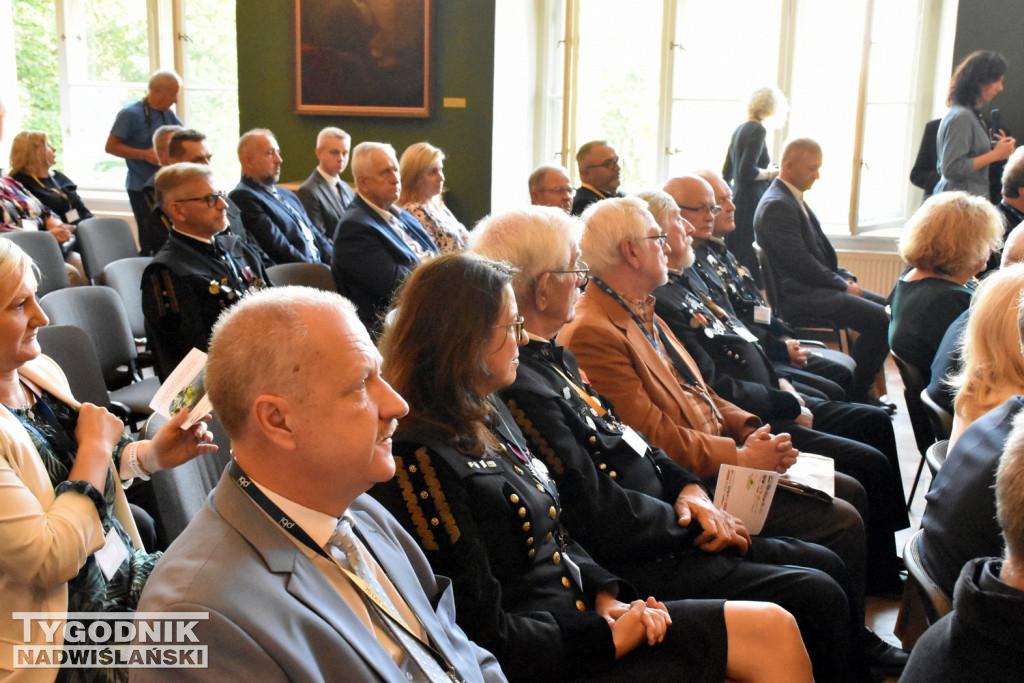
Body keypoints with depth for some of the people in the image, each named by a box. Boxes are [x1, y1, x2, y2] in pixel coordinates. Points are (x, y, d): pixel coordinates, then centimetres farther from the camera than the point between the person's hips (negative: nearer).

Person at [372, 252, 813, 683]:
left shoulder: (491, 416, 9)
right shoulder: (421, 457, -20)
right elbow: (487, 633, -20)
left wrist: (605, 595, 1)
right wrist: (609, 636, -13)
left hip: (583, 612, 9)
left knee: (775, 629, -2)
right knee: (771, 633, -12)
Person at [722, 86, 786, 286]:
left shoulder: (739, 129, 15)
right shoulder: (758, 130, -12)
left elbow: (727, 173, 21)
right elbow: (747, 171, -21)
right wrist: (769, 174, -6)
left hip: (737, 197, 9)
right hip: (751, 201, -9)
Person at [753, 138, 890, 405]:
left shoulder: (795, 200, 17)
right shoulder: (776, 206, -16)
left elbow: (821, 250, 22)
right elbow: (800, 262, -21)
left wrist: (846, 277, 6)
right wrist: (843, 284, -12)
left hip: (817, 285, 11)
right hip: (798, 295, -11)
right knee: (880, 319, -19)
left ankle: (859, 389, 10)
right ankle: (856, 393, -5)